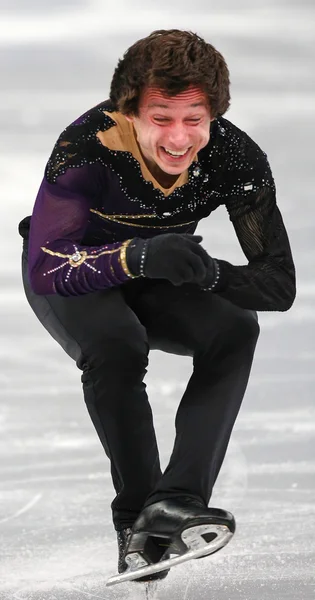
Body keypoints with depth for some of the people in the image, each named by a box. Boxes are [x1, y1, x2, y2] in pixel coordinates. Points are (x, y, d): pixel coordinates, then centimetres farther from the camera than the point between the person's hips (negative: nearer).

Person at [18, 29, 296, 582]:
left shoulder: (237, 161, -25)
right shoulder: (87, 149, -34)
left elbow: (279, 285, -19)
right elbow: (45, 268, -39)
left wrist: (206, 273, -37)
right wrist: (138, 256, -55)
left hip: (154, 285, 3)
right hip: (73, 277, -3)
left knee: (235, 328, -27)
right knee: (118, 345, -35)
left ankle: (176, 501, -36)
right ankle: (135, 519, -24)